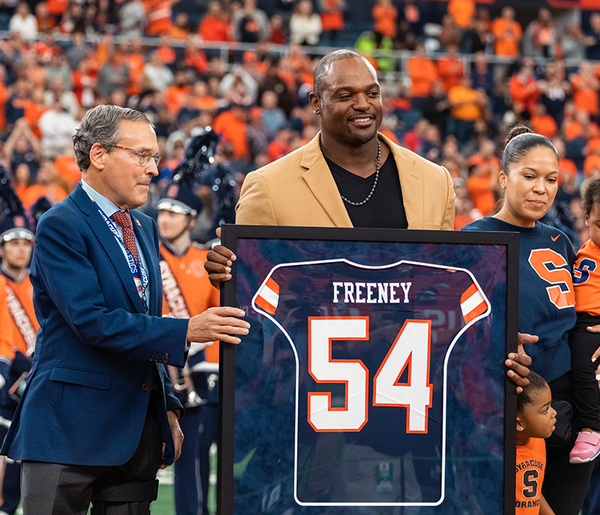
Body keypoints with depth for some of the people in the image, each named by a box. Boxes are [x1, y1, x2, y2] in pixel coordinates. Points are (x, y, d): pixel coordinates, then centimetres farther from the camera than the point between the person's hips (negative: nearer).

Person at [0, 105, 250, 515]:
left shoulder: (145, 228, 18)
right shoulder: (60, 226, -9)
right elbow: (92, 321, -19)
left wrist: (167, 406, 15)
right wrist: (187, 331, -23)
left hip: (138, 430, 8)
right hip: (69, 428, -7)